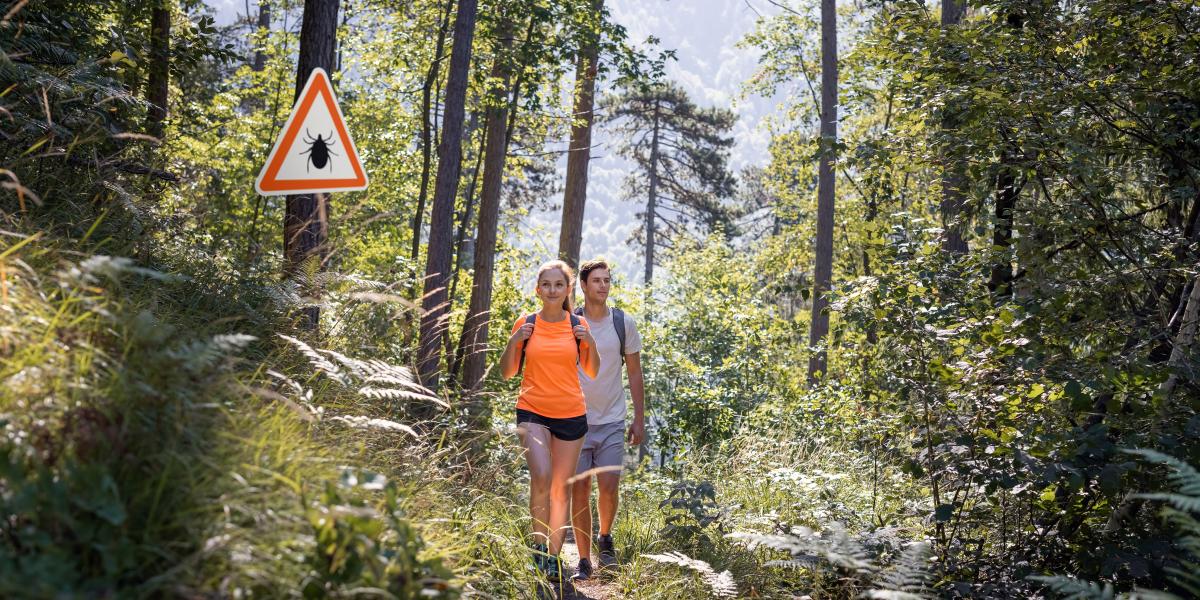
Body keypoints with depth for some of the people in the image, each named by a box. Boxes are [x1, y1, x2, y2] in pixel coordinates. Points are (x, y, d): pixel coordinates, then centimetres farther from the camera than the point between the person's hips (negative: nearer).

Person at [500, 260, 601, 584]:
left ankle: (554, 555, 21)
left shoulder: (577, 325, 4)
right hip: (533, 412, -2)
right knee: (541, 476, -23)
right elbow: (507, 372, 6)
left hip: (571, 415, 2)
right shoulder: (526, 324, 1)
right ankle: (539, 542, -1)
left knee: (561, 488, 7)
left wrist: (590, 342, -8)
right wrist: (514, 342, -11)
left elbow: (593, 372, 9)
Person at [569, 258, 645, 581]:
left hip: (612, 421, 0)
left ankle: (605, 537, 23)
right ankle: (584, 560, 13)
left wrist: (639, 419, 4)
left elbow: (635, 373, 8)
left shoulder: (624, 323, 2)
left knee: (608, 487, -8)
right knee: (579, 490, 0)